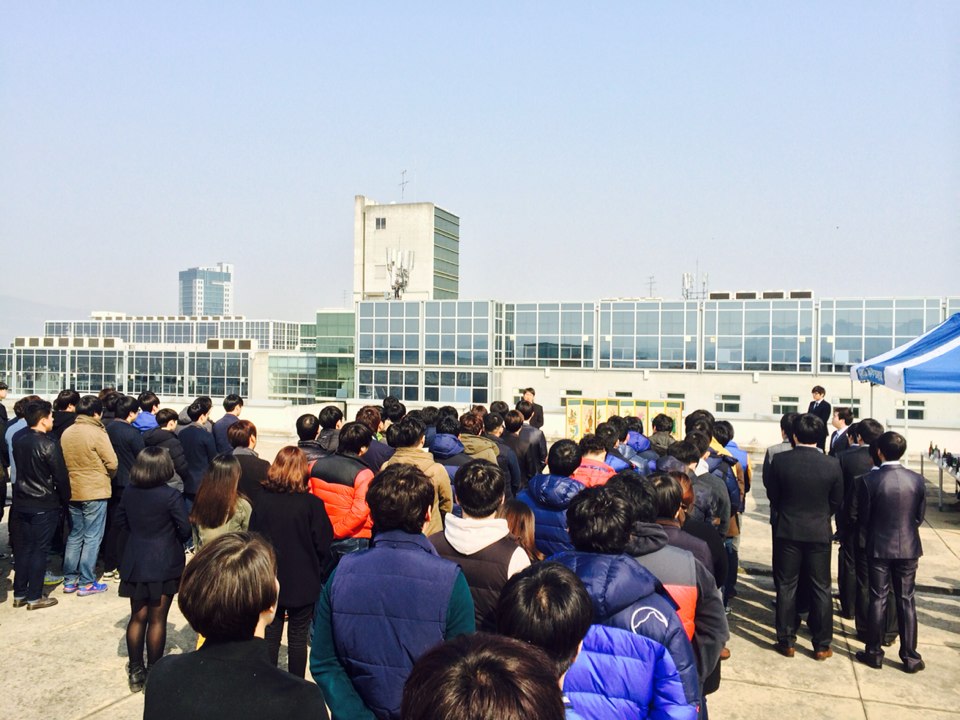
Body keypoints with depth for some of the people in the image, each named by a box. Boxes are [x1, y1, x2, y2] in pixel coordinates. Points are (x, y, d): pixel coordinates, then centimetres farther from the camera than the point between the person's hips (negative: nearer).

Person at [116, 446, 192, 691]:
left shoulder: (129, 492, -2)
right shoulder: (170, 496, -18)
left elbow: (121, 520, 11)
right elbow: (185, 529, -14)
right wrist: (175, 540, 6)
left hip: (135, 562, 5)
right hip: (163, 563, -5)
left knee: (137, 617, 15)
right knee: (157, 620, 6)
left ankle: (135, 672, 24)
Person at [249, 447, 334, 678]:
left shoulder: (262, 500, -9)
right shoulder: (312, 504, -16)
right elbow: (323, 546, -10)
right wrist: (320, 575, 7)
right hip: (303, 583, -2)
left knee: (270, 636, 15)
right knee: (297, 637, 10)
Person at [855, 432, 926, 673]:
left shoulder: (870, 481, -15)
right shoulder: (917, 480, -7)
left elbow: (863, 517, -5)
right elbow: (920, 516, 2)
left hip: (879, 547, -2)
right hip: (909, 547, 2)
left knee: (878, 600, 8)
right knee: (907, 601, 10)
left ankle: (874, 653, 16)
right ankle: (910, 657, 16)